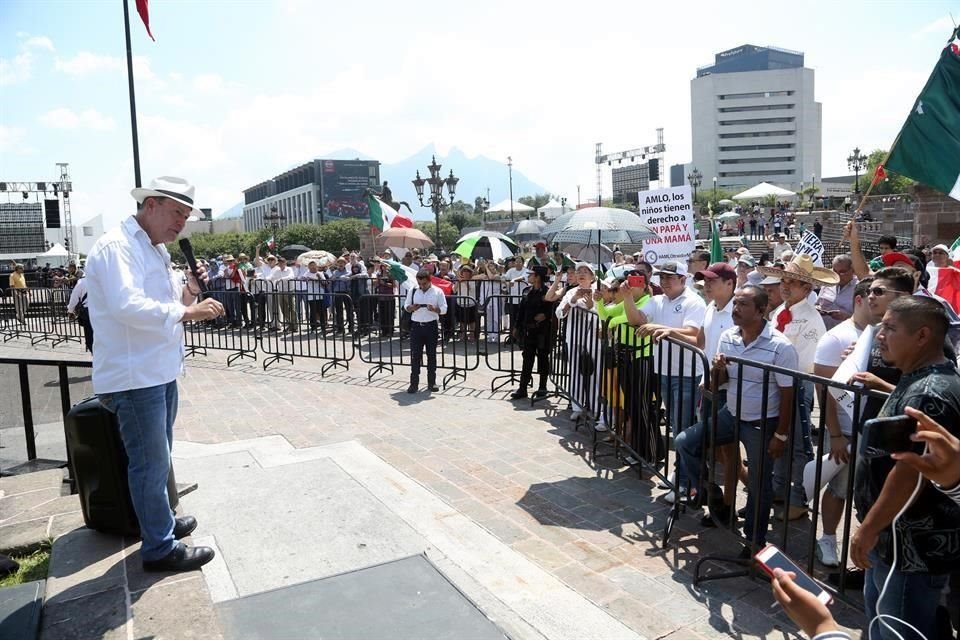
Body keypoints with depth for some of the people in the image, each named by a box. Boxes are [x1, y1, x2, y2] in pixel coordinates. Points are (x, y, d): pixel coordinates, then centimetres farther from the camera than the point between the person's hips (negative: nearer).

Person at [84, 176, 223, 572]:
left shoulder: (155, 251, 15)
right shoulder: (116, 247, -16)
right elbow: (127, 306, -30)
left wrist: (188, 289, -2)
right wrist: (186, 312, -26)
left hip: (160, 371, 10)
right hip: (134, 376, -10)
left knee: (158, 458, 22)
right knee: (150, 463, 0)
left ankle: (160, 520, 39)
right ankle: (160, 548, 13)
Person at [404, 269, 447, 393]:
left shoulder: (438, 291, -2)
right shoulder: (412, 290, 3)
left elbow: (444, 309, -2)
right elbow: (406, 306, 8)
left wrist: (434, 309, -21)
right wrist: (411, 308, -14)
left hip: (431, 326, -1)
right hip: (416, 325, 1)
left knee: (431, 355, 7)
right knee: (415, 355, 0)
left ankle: (431, 382, 17)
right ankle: (414, 383, 7)